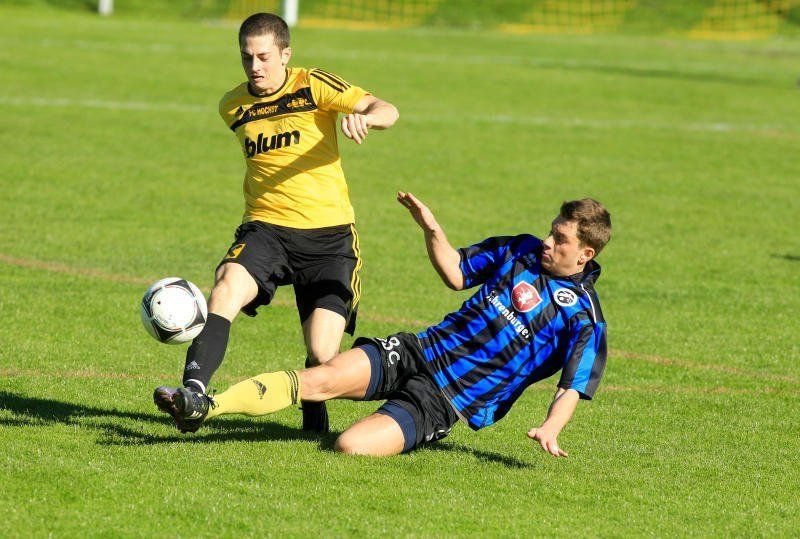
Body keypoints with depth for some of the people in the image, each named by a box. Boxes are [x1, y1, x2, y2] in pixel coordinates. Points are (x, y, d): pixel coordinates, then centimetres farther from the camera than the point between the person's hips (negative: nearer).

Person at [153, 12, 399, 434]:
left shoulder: (313, 86, -4)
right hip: (265, 227, 3)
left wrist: (364, 117, -37)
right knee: (227, 289, -30)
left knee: (322, 355, -11)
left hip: (328, 235, -3)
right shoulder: (232, 107, 10)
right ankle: (193, 393, -43)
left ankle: (314, 419, 22)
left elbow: (386, 110, -16)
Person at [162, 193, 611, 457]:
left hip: (446, 402, -5)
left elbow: (573, 388, -9)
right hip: (419, 352, 5)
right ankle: (206, 407, -22)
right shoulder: (520, 252, 12)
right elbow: (456, 273, 23)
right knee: (321, 378, -19)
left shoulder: (583, 318, -5)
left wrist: (551, 429, -28)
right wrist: (432, 230, 5)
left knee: (350, 446, -28)